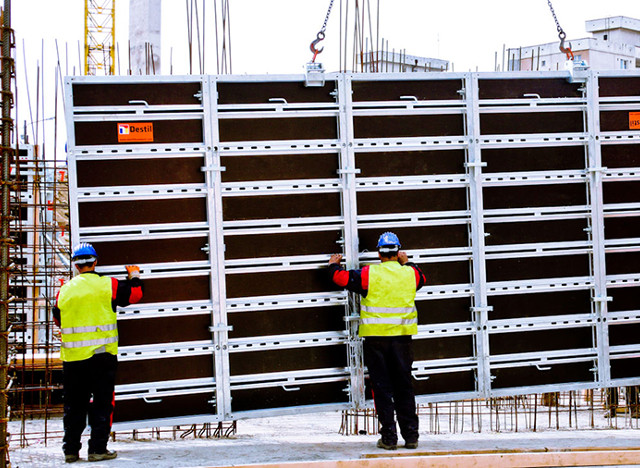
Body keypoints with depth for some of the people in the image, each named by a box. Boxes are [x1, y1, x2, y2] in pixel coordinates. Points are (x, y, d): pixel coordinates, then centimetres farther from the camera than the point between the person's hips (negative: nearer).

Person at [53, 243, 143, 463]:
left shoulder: (64, 291, 4)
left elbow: (58, 319, 17)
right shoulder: (107, 285, -5)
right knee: (102, 403, 4)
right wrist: (134, 276, 26)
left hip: (72, 356, 3)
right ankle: (97, 449, 1)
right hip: (101, 354, -3)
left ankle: (71, 450, 15)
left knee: (74, 404, 12)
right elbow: (134, 294, 6)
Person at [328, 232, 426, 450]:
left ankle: (389, 437, 3)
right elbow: (421, 278, 27)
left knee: (381, 387, 4)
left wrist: (334, 264, 23)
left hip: (375, 337, -2)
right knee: (404, 387, 11)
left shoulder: (368, 274, -7)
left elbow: (340, 277, 2)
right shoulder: (409, 273, 3)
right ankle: (411, 435, 12)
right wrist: (406, 263, 42)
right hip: (402, 337, 2)